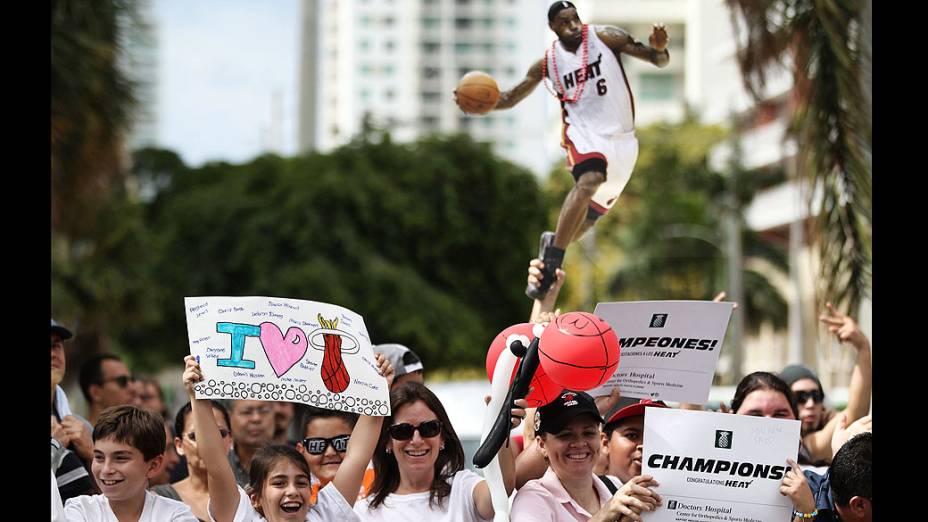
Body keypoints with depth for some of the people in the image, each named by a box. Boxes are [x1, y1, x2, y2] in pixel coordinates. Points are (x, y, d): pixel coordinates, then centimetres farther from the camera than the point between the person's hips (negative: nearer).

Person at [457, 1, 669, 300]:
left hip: (621, 138, 2)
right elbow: (510, 99, 10)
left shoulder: (605, 38, -2)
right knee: (589, 181, -34)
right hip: (584, 132, -2)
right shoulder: (548, 63, 2)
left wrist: (659, 48, -26)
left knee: (594, 210, 9)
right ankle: (551, 262, -33)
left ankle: (553, 242, 38)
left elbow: (659, 60, -1)